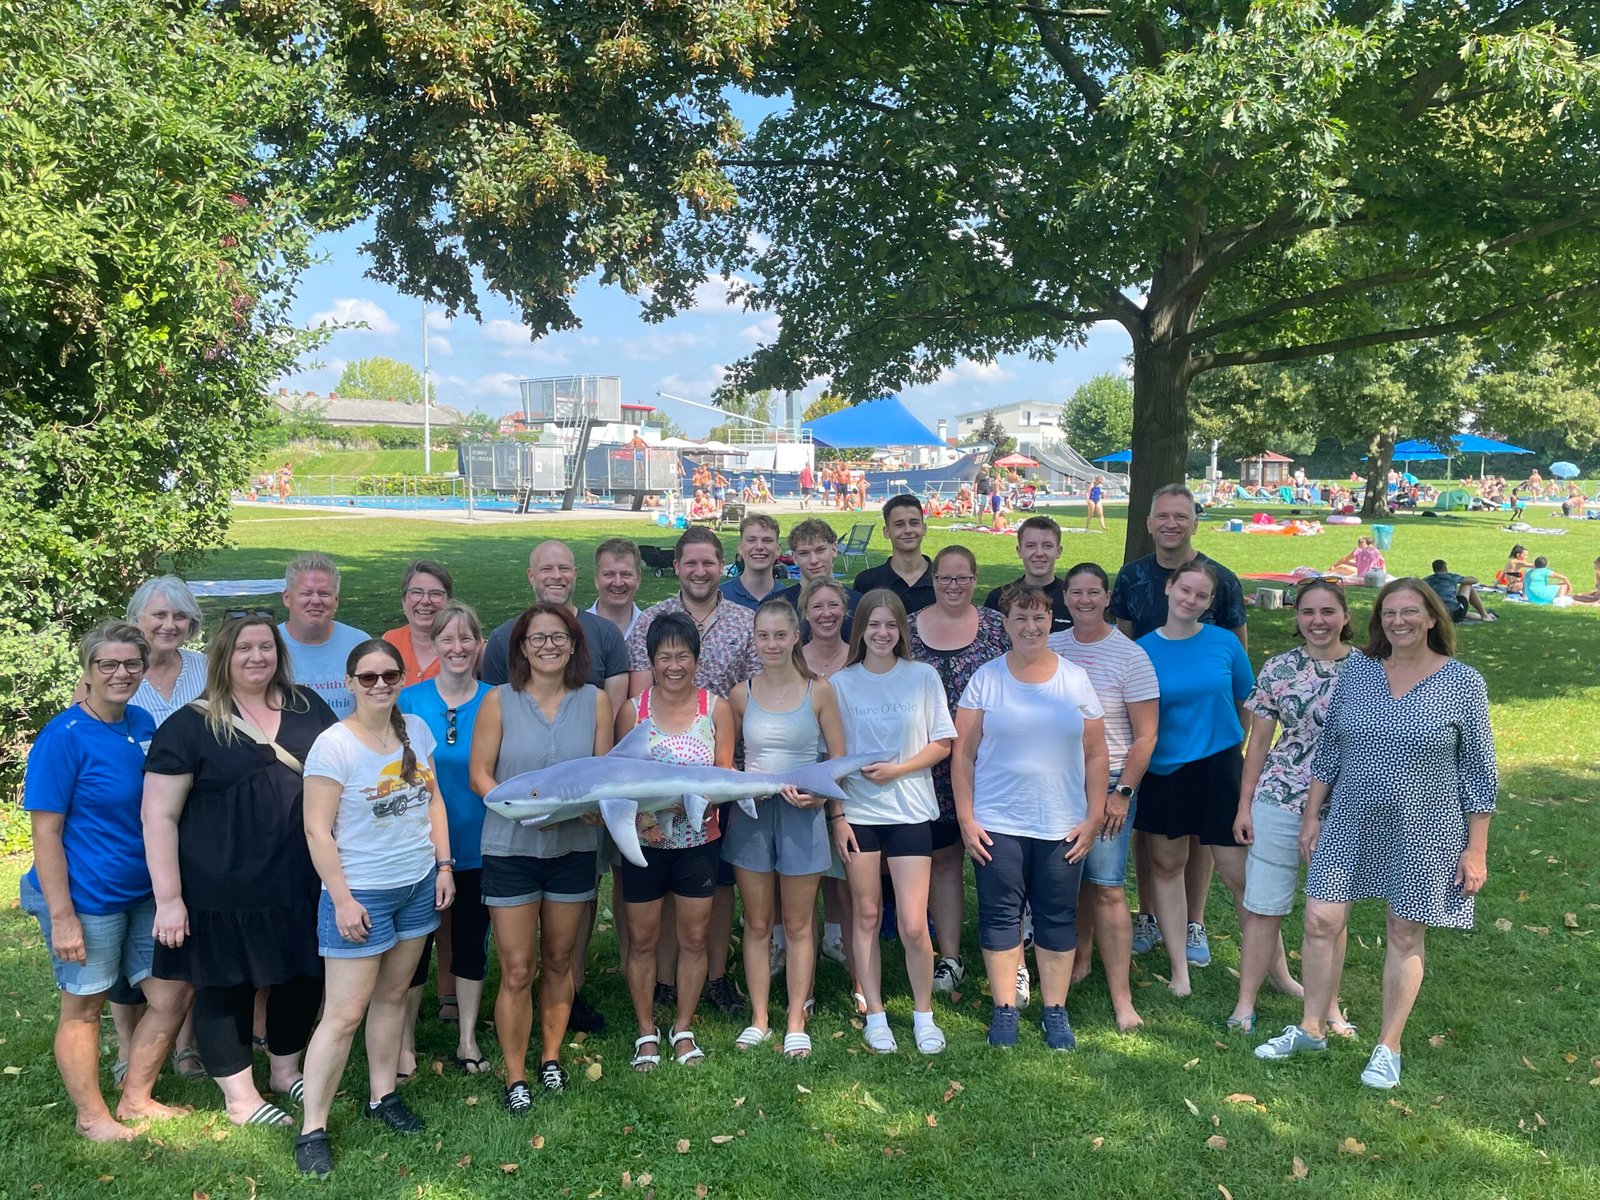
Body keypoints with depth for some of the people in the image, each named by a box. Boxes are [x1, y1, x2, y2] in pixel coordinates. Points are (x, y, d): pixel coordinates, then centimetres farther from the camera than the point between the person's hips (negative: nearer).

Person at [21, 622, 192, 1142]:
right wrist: (61, 917, -17)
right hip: (87, 899, -7)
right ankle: (92, 1117, 28)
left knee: (172, 993, 10)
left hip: (144, 893, 7)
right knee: (83, 1006, 10)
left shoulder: (143, 725, 3)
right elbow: (45, 832, -16)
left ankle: (135, 1099, 30)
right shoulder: (63, 738, -16)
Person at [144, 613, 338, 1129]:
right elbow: (159, 815, -8)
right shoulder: (190, 726, -7)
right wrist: (168, 898, -12)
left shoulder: (308, 707, 4)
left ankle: (286, 1070, 38)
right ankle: (240, 1097, 27)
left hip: (301, 882, 4)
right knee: (225, 987, 9)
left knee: (305, 976, 15)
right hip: (223, 889, -4)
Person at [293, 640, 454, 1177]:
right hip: (361, 893, -5)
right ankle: (312, 1128, 10)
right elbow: (317, 829, -14)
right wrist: (342, 900, -15)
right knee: (345, 1012, -2)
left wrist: (444, 864, 5)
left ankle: (383, 1094, 31)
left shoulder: (416, 729, 2)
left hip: (418, 885, 5)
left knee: (393, 995, 15)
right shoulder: (333, 744, -15)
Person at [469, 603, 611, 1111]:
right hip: (510, 847, -2)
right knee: (517, 970, 1)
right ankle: (515, 1077, 17)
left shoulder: (595, 701, -1)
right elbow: (480, 775, -6)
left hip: (574, 846, 2)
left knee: (559, 961, 15)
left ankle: (550, 1057, 33)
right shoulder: (500, 701, -5)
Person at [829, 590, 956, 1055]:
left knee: (913, 925, -3)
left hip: (910, 812, -1)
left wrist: (897, 770, -11)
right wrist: (836, 816, -3)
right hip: (857, 812, 1)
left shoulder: (923, 676, 1)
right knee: (866, 916, 8)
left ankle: (923, 1013, 17)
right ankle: (875, 1016, 22)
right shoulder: (840, 683, 2)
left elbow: (943, 744, 3)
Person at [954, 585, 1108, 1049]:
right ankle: (1004, 1009, 18)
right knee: (1000, 915, 4)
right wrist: (966, 819, -5)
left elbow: (1095, 754, 7)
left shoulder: (1076, 679, 4)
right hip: (997, 823, -1)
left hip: (1063, 826, 1)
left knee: (1058, 918, 8)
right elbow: (963, 754, 0)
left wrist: (1093, 817, 1)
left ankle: (1055, 1011, 21)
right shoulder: (985, 678, 0)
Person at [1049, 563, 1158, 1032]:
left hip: (1107, 783, -4)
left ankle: (1121, 997, 1)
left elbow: (1145, 735, -6)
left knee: (1106, 886, -6)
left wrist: (1123, 792, -11)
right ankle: (1078, 961, 28)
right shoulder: (1050, 648, 6)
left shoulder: (1129, 656, -6)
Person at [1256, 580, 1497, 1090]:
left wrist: (1476, 849, -5)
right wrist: (1312, 815, 6)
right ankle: (1311, 1029, 23)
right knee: (1321, 921, 4)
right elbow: (1327, 749, 7)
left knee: (1405, 936, 9)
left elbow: (1478, 770, -4)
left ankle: (1389, 1048, 26)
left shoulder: (1463, 683, -8)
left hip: (1422, 834, -3)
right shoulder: (1355, 671, -1)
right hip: (1349, 823, 3)